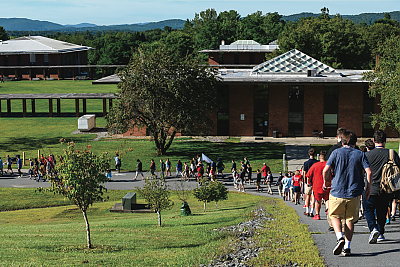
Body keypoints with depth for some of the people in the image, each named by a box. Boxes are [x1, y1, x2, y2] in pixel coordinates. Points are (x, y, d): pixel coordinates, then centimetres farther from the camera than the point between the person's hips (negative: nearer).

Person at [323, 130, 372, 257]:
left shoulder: (336, 152, 0)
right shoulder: (360, 154, 4)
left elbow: (326, 170, -8)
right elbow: (369, 172, -7)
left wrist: (326, 181, 10)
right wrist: (368, 188, 6)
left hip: (337, 192, -1)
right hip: (354, 194, 1)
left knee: (335, 216, 16)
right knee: (350, 220, 13)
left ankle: (340, 237, -9)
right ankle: (347, 247, 9)